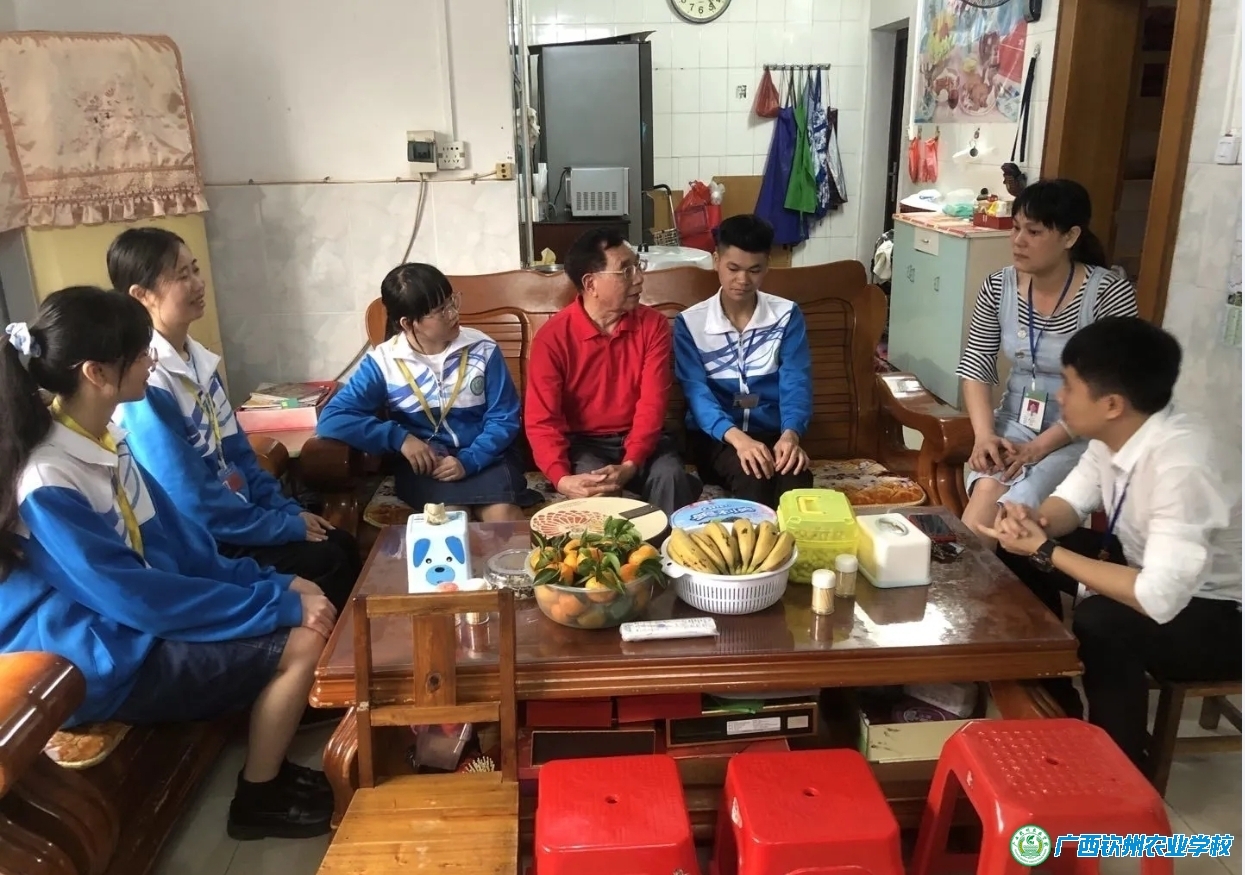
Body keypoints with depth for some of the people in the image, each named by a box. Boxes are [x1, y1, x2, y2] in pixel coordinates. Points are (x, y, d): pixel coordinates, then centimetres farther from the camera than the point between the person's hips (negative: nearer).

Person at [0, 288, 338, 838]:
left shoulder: (103, 437, 1)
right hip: (110, 656, -9)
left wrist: (274, 584, -2)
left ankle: (267, 762, 18)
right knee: (304, 642, -16)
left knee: (306, 598, 4)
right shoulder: (48, 485, -27)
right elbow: (139, 598, -26)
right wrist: (280, 606, -22)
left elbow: (175, 536, 7)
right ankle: (258, 800, 7)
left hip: (137, 611, 9)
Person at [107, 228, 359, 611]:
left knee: (343, 544, 2)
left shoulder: (197, 358, 5)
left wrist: (289, 509, 3)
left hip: (233, 517, 8)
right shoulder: (146, 382, -23)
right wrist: (286, 526, -16)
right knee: (325, 563, -14)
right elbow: (190, 503, -23)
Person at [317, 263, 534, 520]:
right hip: (423, 465, 0)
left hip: (484, 458, 1)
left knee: (503, 515, -27)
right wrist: (399, 438, -19)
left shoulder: (483, 350, -3)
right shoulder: (383, 362, -4)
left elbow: (504, 419, -2)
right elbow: (331, 420, -9)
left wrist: (468, 461, -17)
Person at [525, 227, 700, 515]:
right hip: (583, 442, -2)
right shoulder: (552, 337, -12)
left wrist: (630, 465, -27)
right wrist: (561, 479, -32)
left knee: (670, 476, -27)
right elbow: (542, 419, -15)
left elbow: (652, 403, -12)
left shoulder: (653, 325, -5)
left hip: (638, 438, 2)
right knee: (593, 488, -31)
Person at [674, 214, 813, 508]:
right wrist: (737, 437, -34)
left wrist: (790, 433, -30)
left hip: (773, 432, 1)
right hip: (715, 436, -1)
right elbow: (697, 392, -14)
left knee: (796, 478, -32)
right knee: (752, 477, -34)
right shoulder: (689, 323, -3)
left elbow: (796, 383, -8)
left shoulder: (787, 315, 2)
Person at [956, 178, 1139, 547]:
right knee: (986, 491, -28)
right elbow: (975, 366, 1)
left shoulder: (1109, 293, -14)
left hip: (1079, 437, -3)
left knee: (1014, 506, -28)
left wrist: (1039, 447, -21)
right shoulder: (998, 287, -2)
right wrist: (984, 434, -15)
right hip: (1013, 424, 3)